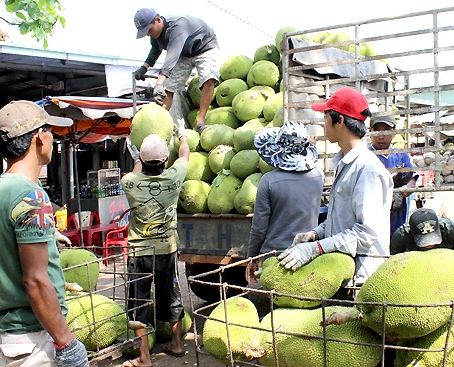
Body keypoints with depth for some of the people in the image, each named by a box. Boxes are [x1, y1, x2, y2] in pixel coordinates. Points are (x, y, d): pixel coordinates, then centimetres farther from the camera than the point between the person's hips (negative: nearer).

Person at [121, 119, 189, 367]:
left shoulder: (129, 182, -12)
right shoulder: (173, 177, -10)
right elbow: (185, 155, 12)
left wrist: (140, 159, 34)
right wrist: (182, 134, 31)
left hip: (139, 252, -2)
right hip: (167, 250, 3)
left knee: (138, 305, 7)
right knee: (171, 298, 18)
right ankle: (176, 345, 34)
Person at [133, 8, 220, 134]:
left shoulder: (177, 27, -38)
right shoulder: (155, 31, -11)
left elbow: (172, 56, -52)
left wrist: (159, 83, -63)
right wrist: (144, 67, 1)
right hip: (184, 54, 7)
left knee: (209, 79, -34)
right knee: (167, 88, -6)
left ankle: (200, 121, -32)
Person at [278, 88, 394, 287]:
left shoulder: (368, 168, -17)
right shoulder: (342, 163, 14)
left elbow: (368, 232, -22)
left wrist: (316, 248, -26)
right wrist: (316, 233, 4)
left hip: (361, 274, -8)